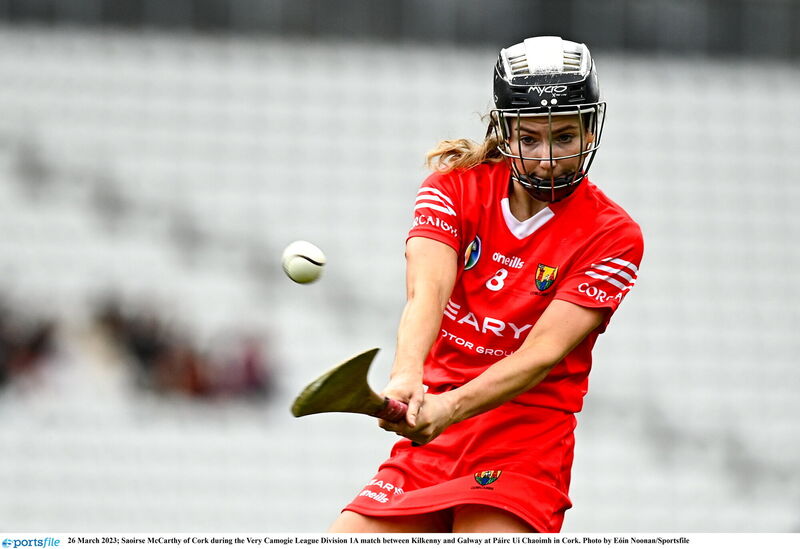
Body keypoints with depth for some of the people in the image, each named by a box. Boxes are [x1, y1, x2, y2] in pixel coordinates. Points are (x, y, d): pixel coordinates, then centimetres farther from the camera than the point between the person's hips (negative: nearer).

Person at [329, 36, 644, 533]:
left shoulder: (613, 235, -7)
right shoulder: (454, 186, 1)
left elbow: (544, 353, -19)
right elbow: (427, 291, -17)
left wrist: (447, 409, -35)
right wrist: (407, 376, -39)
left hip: (526, 436, -3)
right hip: (430, 438, 3)